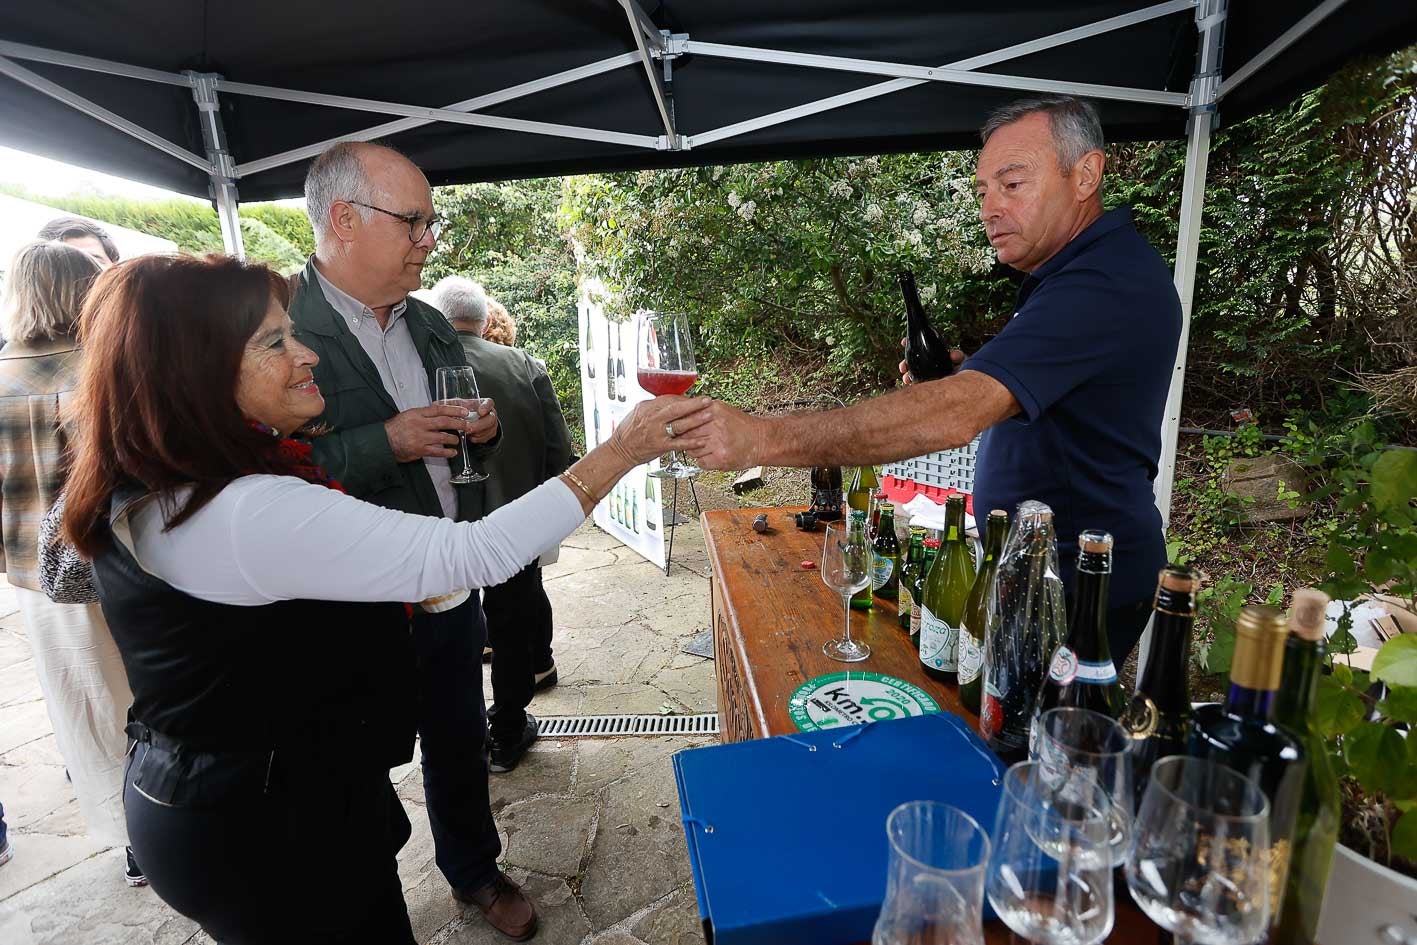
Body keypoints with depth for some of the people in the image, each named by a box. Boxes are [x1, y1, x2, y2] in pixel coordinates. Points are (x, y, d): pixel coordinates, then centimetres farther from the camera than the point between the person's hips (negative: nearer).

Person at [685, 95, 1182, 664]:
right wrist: (963, 375, -1)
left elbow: (954, 416, -38)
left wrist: (762, 438, -41)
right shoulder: (1082, 269, 10)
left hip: (1080, 590, -10)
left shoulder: (1107, 285, -26)